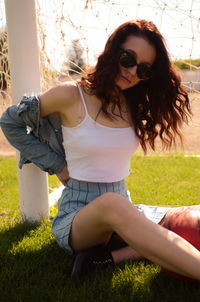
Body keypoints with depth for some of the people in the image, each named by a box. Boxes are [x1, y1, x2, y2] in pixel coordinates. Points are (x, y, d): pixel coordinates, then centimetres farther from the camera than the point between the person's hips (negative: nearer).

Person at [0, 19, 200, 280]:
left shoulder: (136, 105, 6)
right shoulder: (72, 95, -9)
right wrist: (56, 165, -2)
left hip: (124, 212, 6)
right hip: (77, 215, -5)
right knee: (112, 203, -41)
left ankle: (110, 256, -24)